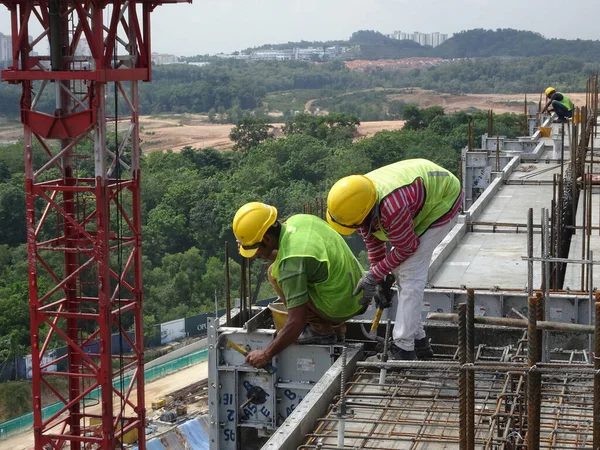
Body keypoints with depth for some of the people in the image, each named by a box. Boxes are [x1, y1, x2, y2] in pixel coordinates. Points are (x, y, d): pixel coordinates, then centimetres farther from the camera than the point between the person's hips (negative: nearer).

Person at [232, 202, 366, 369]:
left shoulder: (291, 262, -26)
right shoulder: (299, 220, -4)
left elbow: (296, 322, -25)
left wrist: (266, 354, -15)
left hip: (340, 309, -8)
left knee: (275, 274, -4)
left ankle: (321, 330, 3)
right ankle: (335, 327, 18)